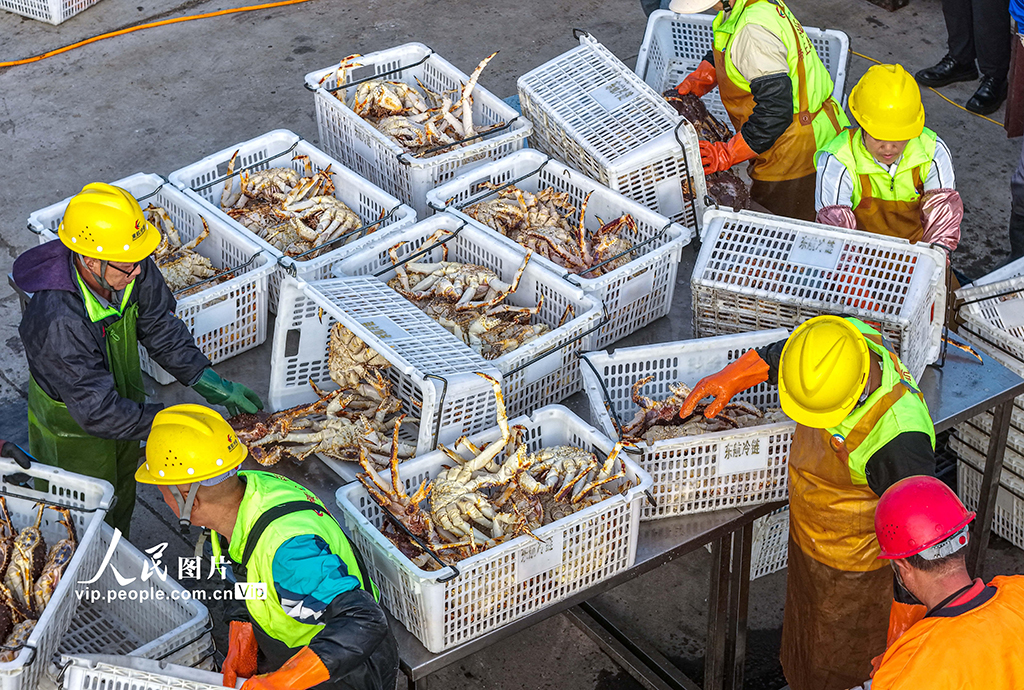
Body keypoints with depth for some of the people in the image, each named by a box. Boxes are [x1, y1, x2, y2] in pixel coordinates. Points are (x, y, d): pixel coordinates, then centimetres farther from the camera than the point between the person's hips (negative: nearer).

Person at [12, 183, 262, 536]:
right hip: (72, 432, -7)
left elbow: (160, 327, -6)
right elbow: (98, 412, -37)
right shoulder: (57, 323, -44)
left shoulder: (132, 270, -25)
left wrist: (210, 382, -12)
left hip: (121, 397, 7)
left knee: (121, 501, 30)